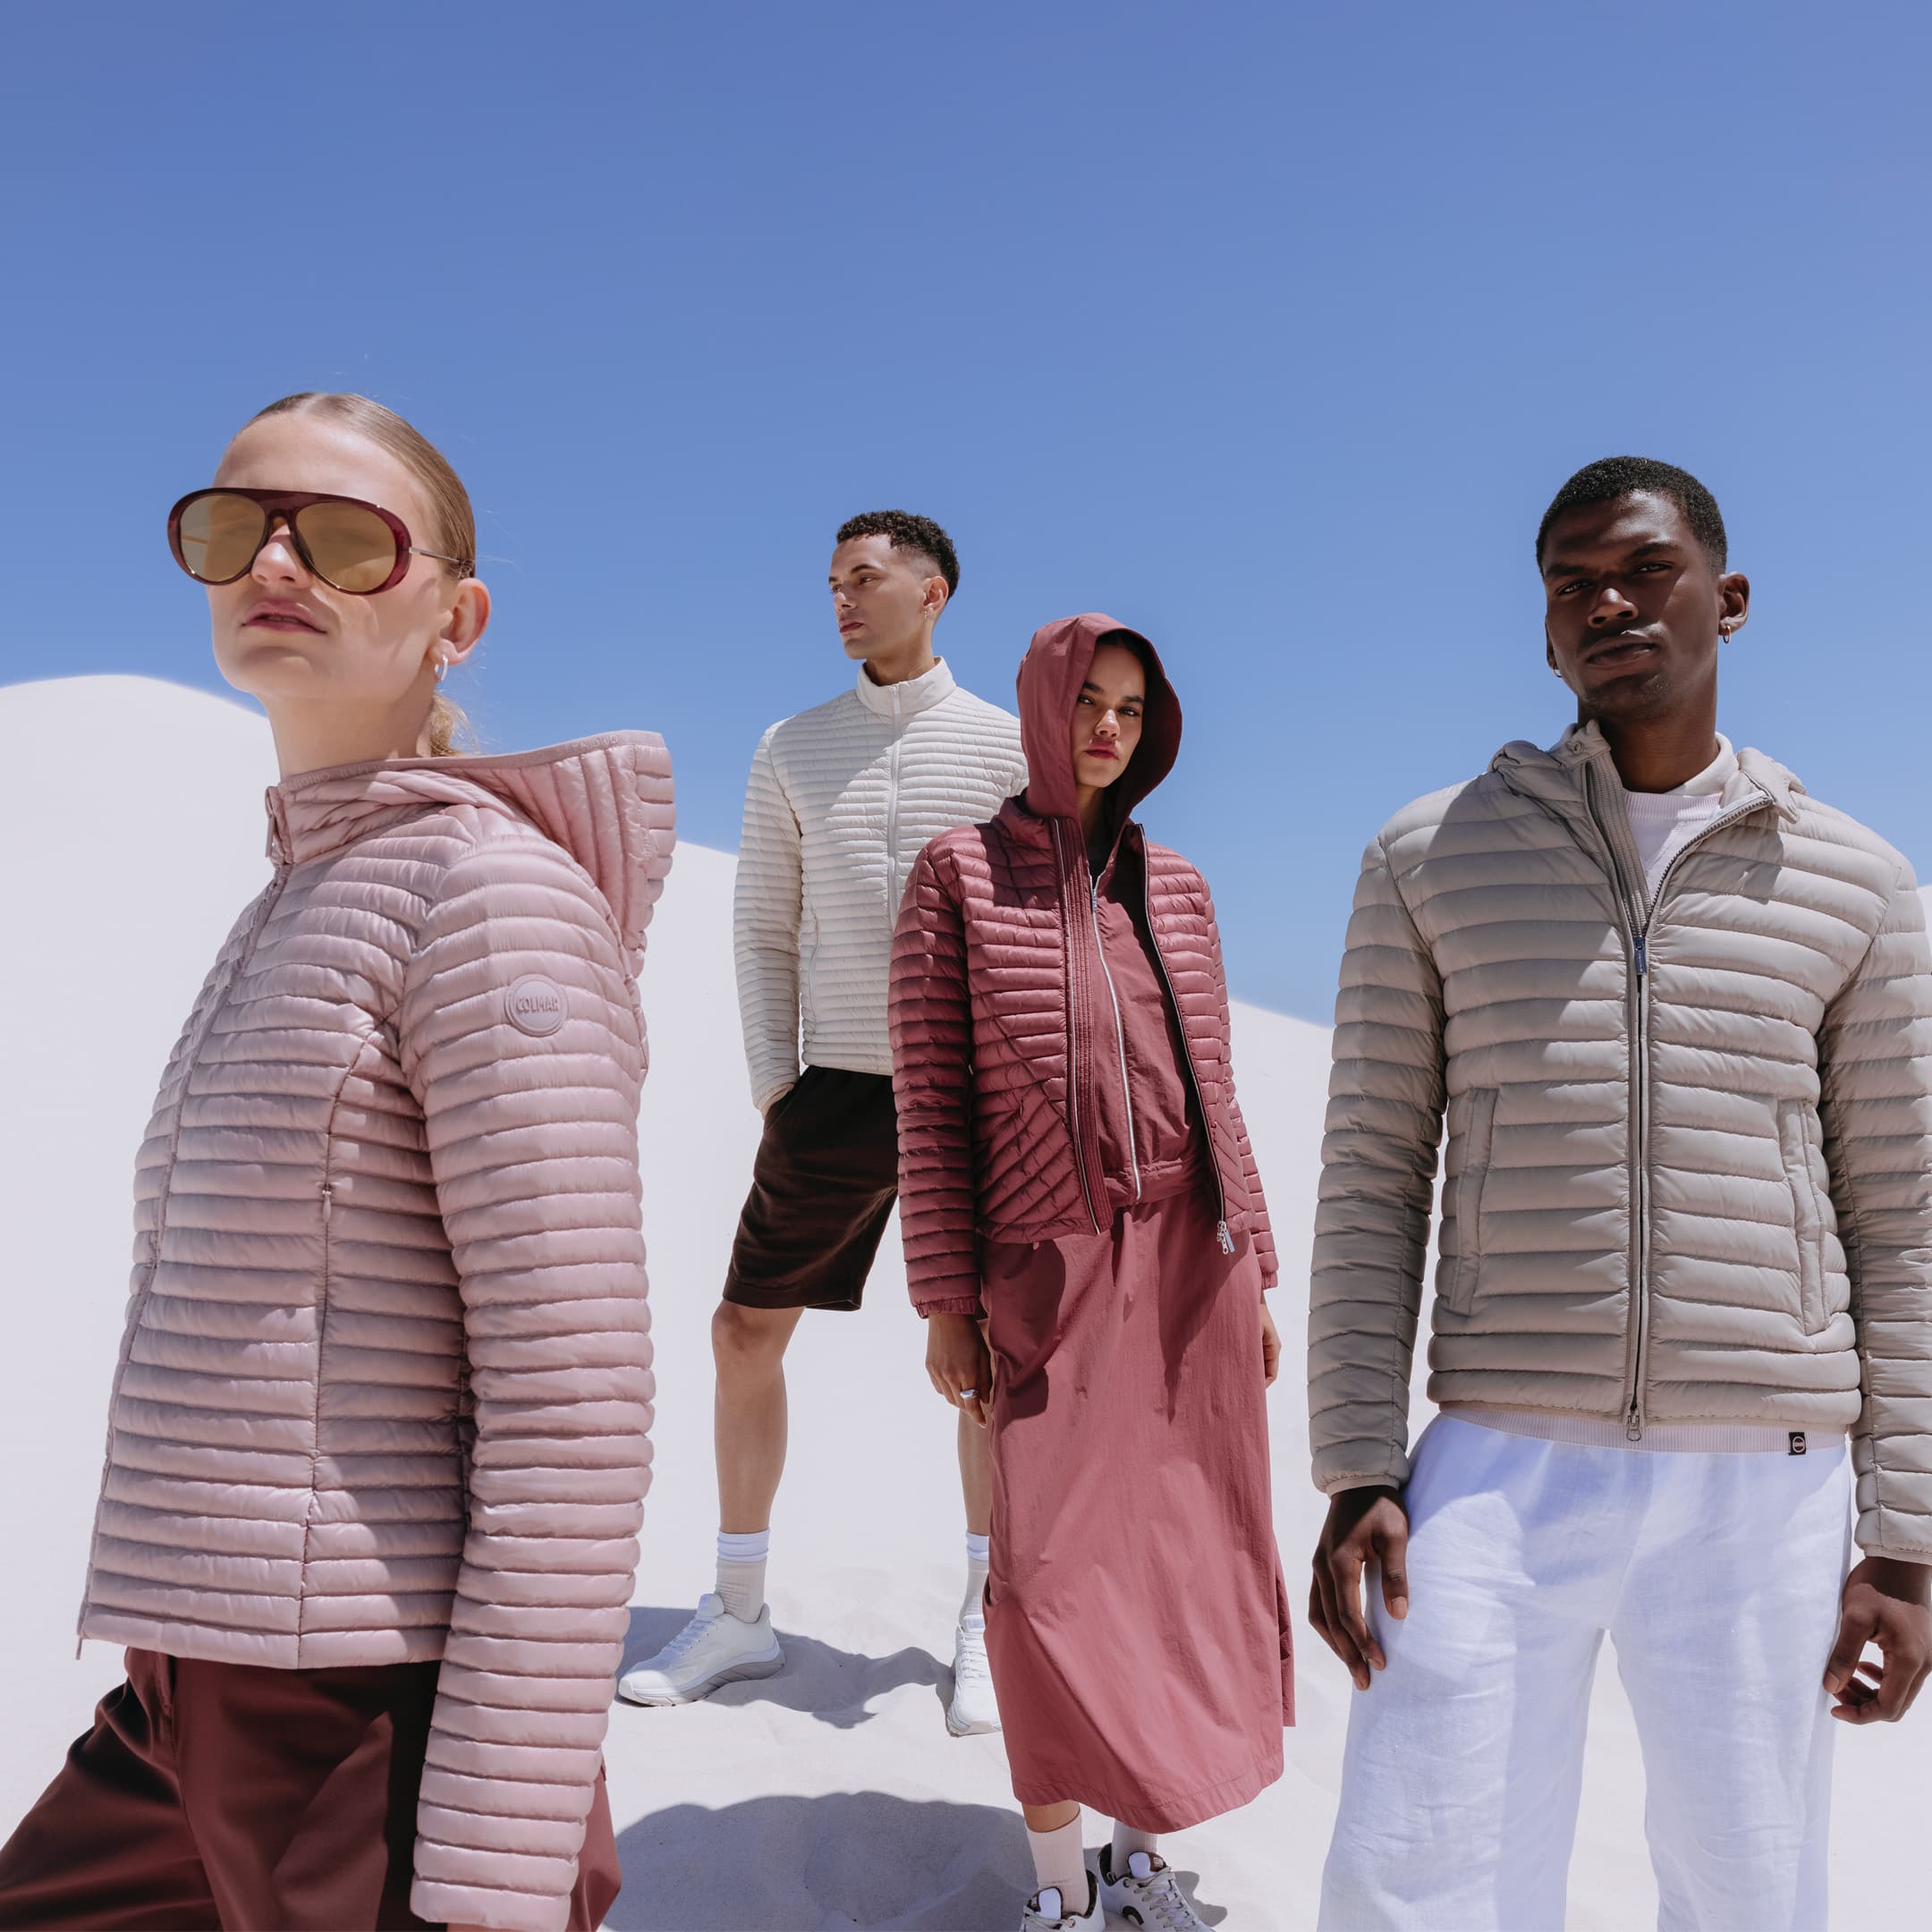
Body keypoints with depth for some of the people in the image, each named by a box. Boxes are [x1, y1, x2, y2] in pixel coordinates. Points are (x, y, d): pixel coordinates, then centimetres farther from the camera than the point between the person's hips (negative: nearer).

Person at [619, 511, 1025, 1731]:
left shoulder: (1006, 743, 2)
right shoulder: (793, 750, 9)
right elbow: (763, 929, 12)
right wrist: (772, 1078, 3)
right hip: (836, 1090, 3)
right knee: (746, 1330, 4)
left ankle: (986, 1627, 18)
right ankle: (740, 1614, 21)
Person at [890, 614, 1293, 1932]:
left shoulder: (1176, 889, 10)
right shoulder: (959, 875, 0)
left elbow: (1213, 1092, 12)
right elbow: (932, 1101, -3)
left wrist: (1255, 1277, 9)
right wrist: (948, 1303, -7)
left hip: (1192, 1257, 4)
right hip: (1050, 1273, -3)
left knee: (1188, 1562, 8)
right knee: (1049, 1578, -4)